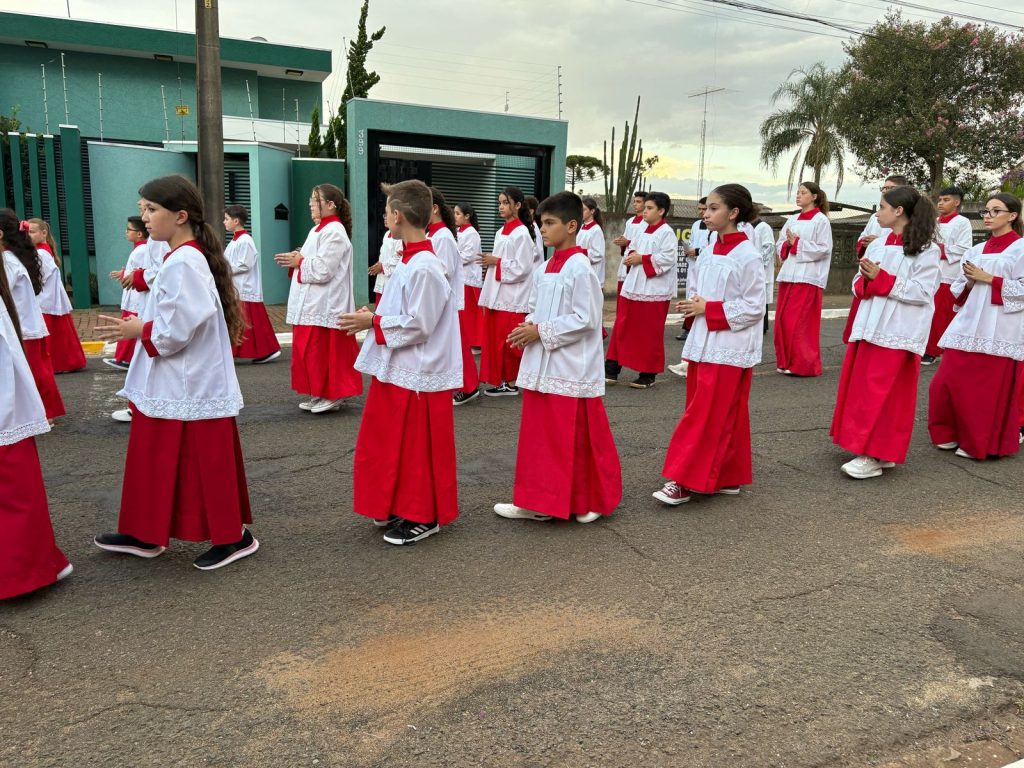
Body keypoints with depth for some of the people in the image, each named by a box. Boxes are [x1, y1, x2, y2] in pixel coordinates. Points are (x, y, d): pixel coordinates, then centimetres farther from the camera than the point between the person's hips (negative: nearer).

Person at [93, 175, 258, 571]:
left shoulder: (183, 263, -20)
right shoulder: (183, 258, 11)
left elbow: (177, 330, -24)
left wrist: (140, 330, -9)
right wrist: (139, 325, 9)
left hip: (190, 388, -10)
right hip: (172, 384, 10)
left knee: (206, 464, 1)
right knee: (155, 461, 18)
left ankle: (233, 537, 15)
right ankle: (144, 534, 32)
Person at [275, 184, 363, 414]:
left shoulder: (334, 232, -14)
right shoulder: (318, 229, 17)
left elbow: (323, 269, -21)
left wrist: (298, 262, -10)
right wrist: (296, 259, 3)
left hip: (326, 305, -10)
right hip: (312, 303, 10)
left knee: (326, 352, -4)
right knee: (310, 351, 12)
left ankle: (333, 396, 6)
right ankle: (320, 394, 20)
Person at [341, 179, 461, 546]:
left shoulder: (423, 268, -21)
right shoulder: (412, 261, 9)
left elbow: (418, 325, -22)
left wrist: (373, 322, -15)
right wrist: (374, 318, 8)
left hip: (416, 375, -10)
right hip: (398, 370, 10)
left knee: (416, 448, 3)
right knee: (392, 445, 18)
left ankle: (424, 518, 18)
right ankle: (398, 509, 32)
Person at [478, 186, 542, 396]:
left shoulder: (521, 233, -11)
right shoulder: (501, 232, 14)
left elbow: (522, 268, -17)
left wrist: (497, 261, -13)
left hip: (512, 297, -8)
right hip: (497, 295, 8)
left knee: (508, 342, -3)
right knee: (495, 340, 9)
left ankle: (511, 383, 8)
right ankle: (502, 381, 18)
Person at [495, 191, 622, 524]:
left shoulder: (580, 268, -14)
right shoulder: (543, 269, 11)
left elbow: (585, 320, -18)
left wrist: (541, 332, -17)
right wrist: (527, 328, -2)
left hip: (570, 368, -8)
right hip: (541, 366, 8)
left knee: (575, 439, 2)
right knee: (539, 434, 12)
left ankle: (589, 501, 19)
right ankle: (538, 502, 23)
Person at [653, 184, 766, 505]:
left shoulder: (748, 257, -12)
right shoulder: (707, 253, 10)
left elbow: (754, 307, -14)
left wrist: (709, 309, -16)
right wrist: (693, 307, -5)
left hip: (729, 349, -7)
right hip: (703, 344, 8)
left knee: (706, 417, -4)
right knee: (721, 418, 13)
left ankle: (685, 481, 1)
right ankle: (727, 477, 24)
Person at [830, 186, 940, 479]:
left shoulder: (926, 250, -6)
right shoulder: (877, 244, 11)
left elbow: (922, 292, -13)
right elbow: (858, 286, 13)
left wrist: (882, 278, -16)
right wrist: (867, 281, -10)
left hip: (898, 332, -6)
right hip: (868, 327, 7)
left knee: (884, 393, -6)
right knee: (861, 388, 7)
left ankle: (874, 456, 0)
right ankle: (877, 450, 18)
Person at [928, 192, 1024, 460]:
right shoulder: (976, 251, 15)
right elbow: (958, 291, 15)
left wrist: (988, 279, -13)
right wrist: (969, 283, -6)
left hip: (999, 330, -5)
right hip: (968, 326, 5)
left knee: (990, 390, -1)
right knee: (950, 382, 1)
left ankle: (981, 443, 12)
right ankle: (952, 433, 18)